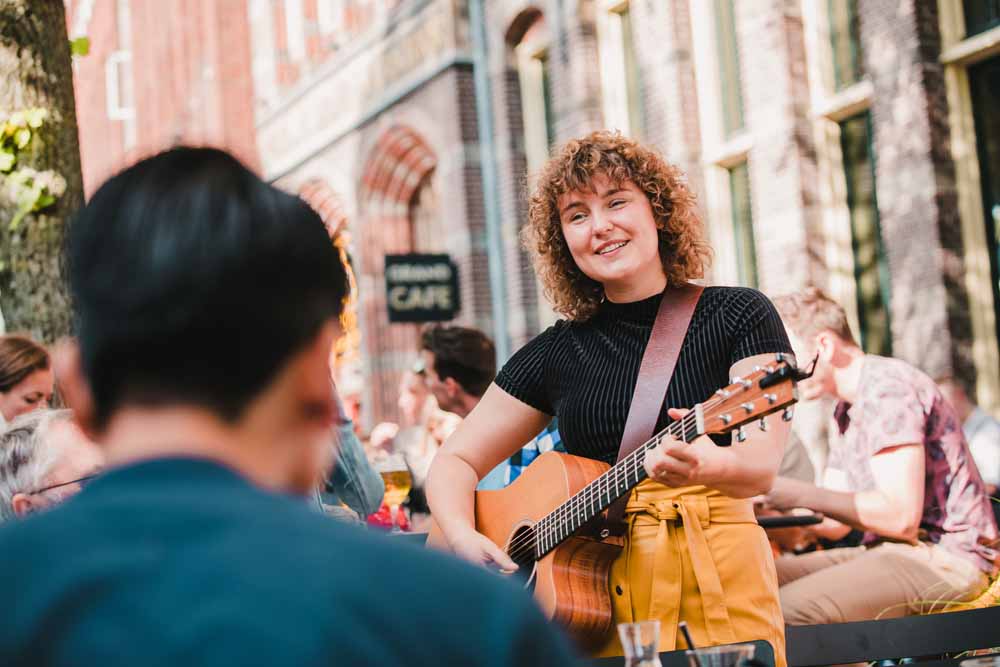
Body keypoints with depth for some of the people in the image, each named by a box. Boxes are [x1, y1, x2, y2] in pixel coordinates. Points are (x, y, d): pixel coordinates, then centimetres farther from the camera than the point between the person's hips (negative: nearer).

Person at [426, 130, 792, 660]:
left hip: (718, 581, -2)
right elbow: (455, 462, 14)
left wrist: (703, 464, -33)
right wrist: (463, 538, -6)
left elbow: (761, 465, -11)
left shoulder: (740, 315, 2)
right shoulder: (557, 351, 10)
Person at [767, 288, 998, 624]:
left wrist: (800, 494, -17)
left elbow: (901, 516, -21)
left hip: (944, 561, -10)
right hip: (887, 552, 10)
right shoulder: (844, 412, 20)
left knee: (789, 607, -30)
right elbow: (837, 519, 16)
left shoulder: (887, 388, -13)